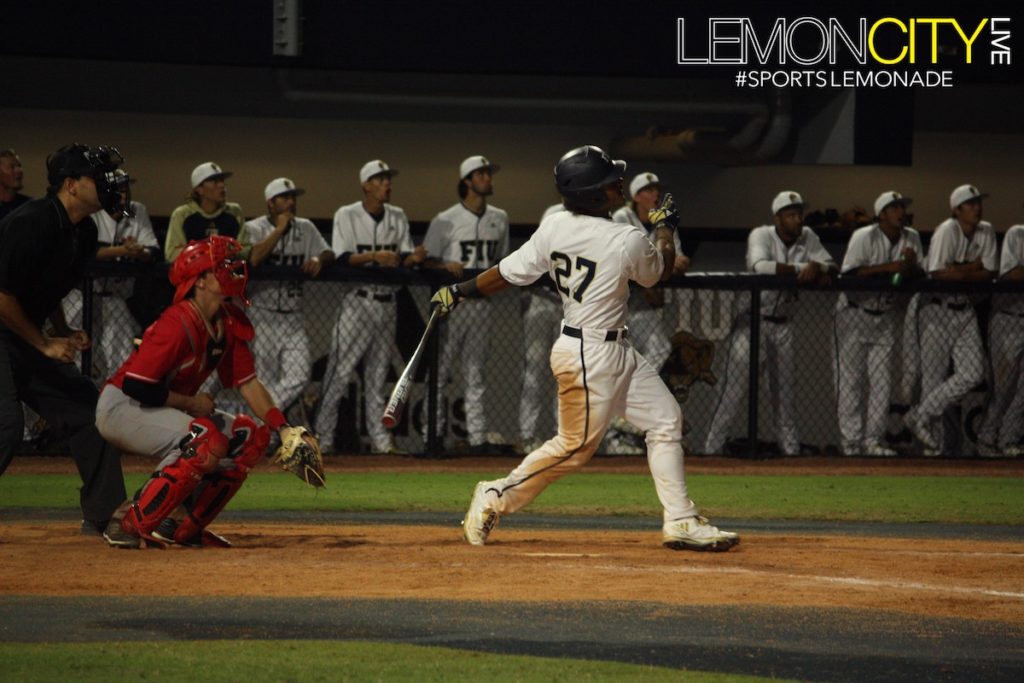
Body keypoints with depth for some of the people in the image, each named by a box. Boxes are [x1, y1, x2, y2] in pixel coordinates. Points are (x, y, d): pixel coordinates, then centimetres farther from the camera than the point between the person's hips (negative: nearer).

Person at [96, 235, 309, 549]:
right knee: (206, 440, -32)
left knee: (252, 437, 4)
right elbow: (136, 386, -28)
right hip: (121, 407, -10)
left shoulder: (228, 325, 2)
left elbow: (248, 383, 4)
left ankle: (184, 526, 4)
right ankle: (130, 523, -25)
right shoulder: (178, 323, -25)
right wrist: (192, 403, -16)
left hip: (164, 409, 10)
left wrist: (285, 429, -8)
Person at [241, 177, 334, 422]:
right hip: (263, 315, -5)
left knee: (298, 377, -10)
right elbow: (252, 259, -20)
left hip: (293, 317, 5)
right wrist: (280, 229, -14)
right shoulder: (254, 228, -2)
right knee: (265, 381, -4)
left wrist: (319, 259, -15)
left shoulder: (306, 228, 14)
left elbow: (329, 254, 8)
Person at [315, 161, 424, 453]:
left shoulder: (398, 217, 12)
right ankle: (323, 436, -3)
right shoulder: (347, 215, -3)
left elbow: (402, 259, 9)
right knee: (340, 371, -6)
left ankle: (380, 437, 11)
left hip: (387, 303, 5)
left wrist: (413, 259, -14)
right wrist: (374, 256, -26)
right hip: (357, 300, -5)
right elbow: (341, 258, -13)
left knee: (378, 371, 9)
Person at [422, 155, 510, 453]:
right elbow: (426, 260, -3)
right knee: (439, 369, -3)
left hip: (482, 303, 5)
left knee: (476, 372, 7)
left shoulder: (499, 219, 12)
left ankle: (478, 437, 8)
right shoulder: (446, 221, -4)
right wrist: (445, 265, -23)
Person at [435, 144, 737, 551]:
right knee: (575, 446, 2)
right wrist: (665, 228, 19)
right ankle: (496, 497, 14)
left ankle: (680, 522, 11)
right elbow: (659, 272, 1)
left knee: (665, 421, 10)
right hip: (591, 356, -9)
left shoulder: (553, 228, -4)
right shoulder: (629, 242, -21)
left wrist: (459, 292, 13)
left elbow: (509, 273, 0)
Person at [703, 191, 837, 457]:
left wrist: (819, 269, -23)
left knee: (784, 388, 12)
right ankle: (713, 446, -7)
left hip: (782, 325, 6)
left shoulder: (807, 238, 3)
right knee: (734, 384, -10)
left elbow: (832, 266, 1)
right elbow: (760, 266, -32)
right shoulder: (761, 235, -14)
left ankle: (790, 445, 21)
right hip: (752, 321, -5)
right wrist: (801, 269, -29)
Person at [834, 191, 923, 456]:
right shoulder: (864, 237, -16)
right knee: (850, 379, -5)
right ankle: (852, 441, -2)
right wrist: (887, 267, -31)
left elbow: (918, 277, 1)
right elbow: (849, 273, -26)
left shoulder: (911, 238, 1)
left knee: (882, 382, 3)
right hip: (854, 313, -6)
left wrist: (911, 264, -21)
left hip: (884, 315, 6)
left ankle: (873, 440, 7)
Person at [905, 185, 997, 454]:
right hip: (938, 308, -6)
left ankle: (922, 416, 2)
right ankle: (933, 444, 4)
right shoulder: (947, 230, -16)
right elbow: (938, 273, -25)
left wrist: (959, 271, -14)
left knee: (973, 372, -6)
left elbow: (989, 273, -1)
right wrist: (972, 268, -12)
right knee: (934, 376, -4)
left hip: (965, 309, 6)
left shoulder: (986, 232, 3)